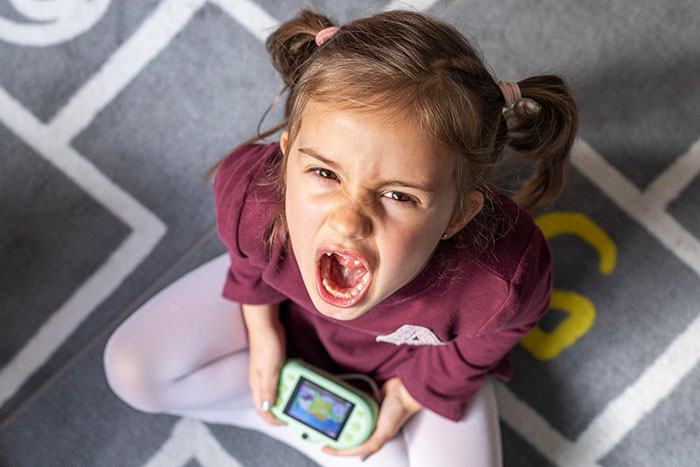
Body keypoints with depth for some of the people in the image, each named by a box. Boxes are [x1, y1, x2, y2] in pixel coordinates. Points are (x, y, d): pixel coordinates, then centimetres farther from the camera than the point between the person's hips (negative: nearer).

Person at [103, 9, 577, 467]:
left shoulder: (507, 280, -43)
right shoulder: (248, 191, -38)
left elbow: (479, 346, -15)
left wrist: (409, 395, -8)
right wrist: (262, 331, 1)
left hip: (415, 355, -1)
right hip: (289, 304, 2)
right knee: (132, 369, -4)